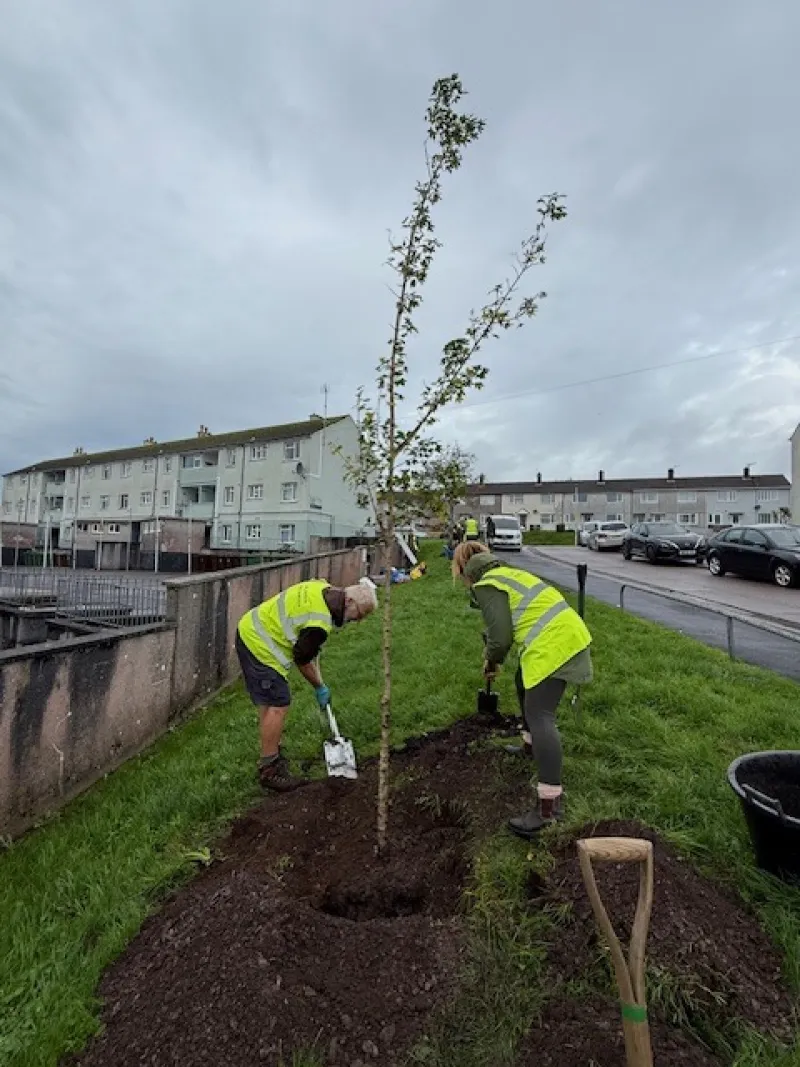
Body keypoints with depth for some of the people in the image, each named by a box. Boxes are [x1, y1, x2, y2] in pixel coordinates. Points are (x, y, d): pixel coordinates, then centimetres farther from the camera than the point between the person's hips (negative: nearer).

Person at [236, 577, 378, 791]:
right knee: (278, 705, -7)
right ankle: (269, 771, 3)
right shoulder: (320, 622, -28)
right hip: (260, 645, -11)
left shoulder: (324, 588, 0)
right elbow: (302, 660, -15)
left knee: (268, 702, 19)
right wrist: (320, 687, 2)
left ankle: (271, 753, 33)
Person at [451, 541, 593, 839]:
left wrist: (491, 660, 8)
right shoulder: (505, 573, 20)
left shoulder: (486, 587, -9)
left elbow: (501, 636, -13)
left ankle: (550, 802, -10)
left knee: (539, 716, -11)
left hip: (553, 644, -11)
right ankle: (534, 745, 46)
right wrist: (494, 654, 35)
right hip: (566, 633, 11)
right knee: (524, 683, 29)